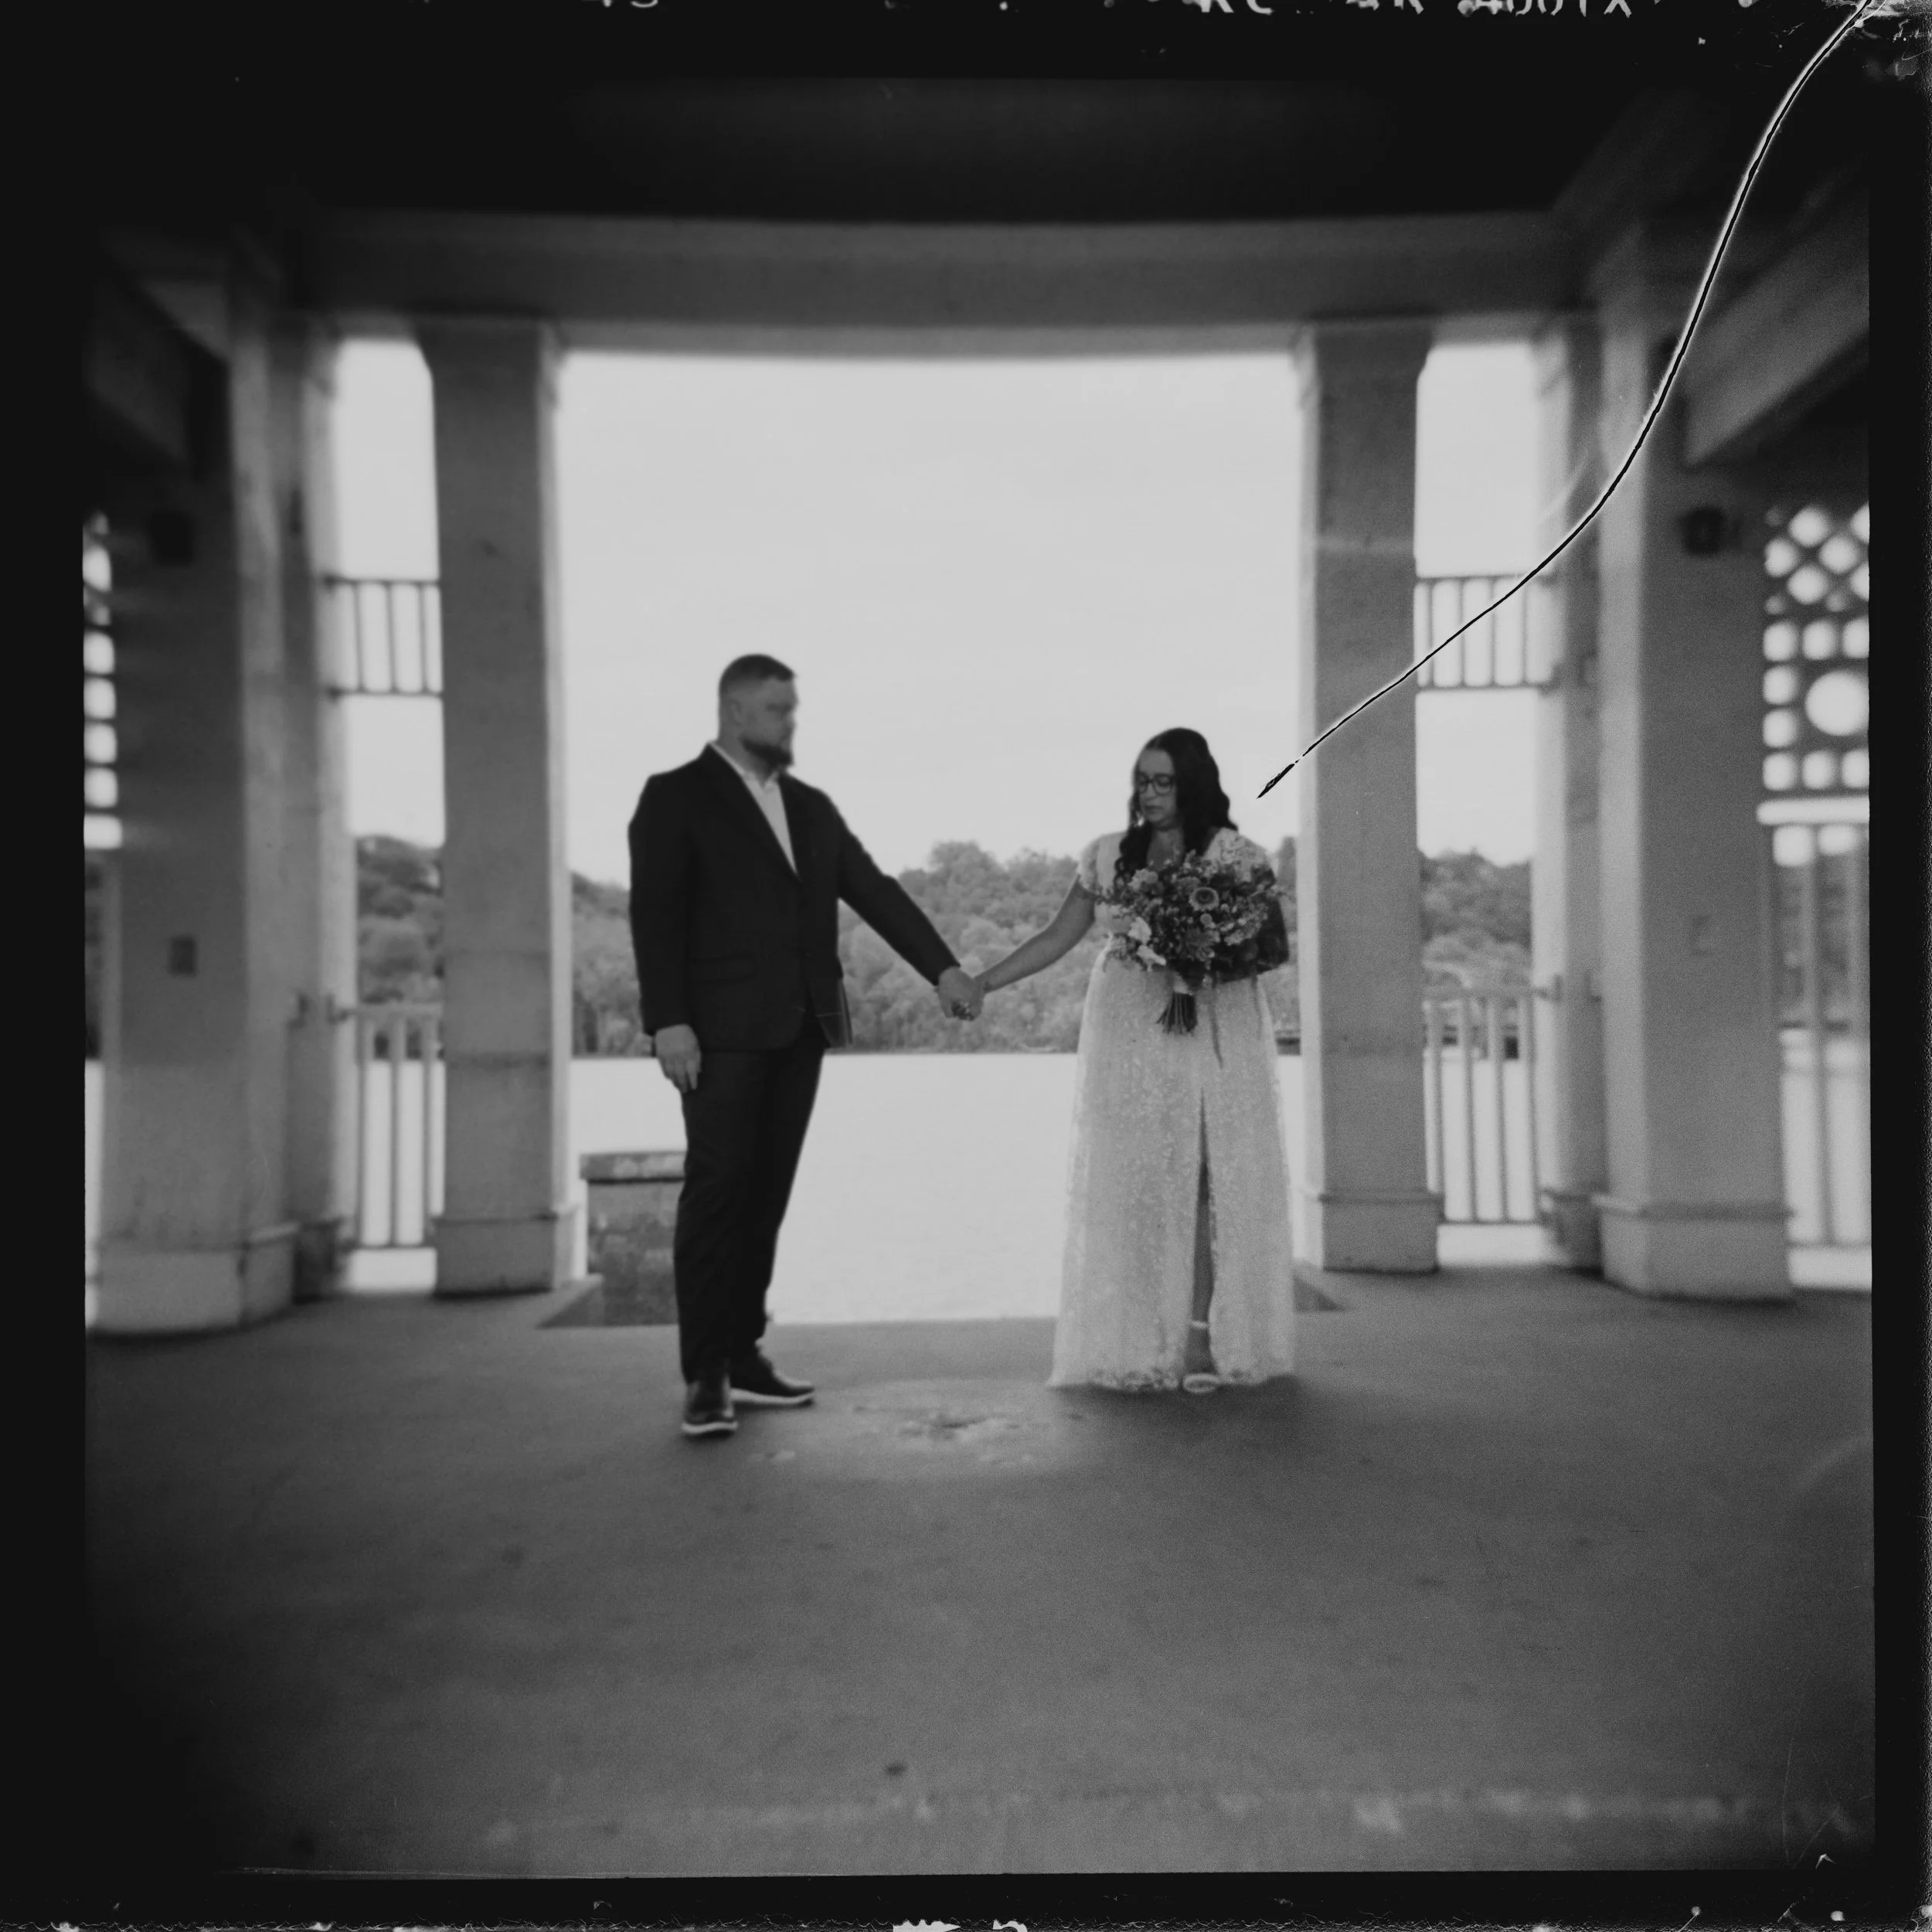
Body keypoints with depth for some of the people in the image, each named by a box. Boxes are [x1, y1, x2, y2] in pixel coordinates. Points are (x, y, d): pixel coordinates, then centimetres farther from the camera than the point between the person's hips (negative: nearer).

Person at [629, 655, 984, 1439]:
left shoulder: (812, 807, 18)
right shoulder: (676, 796, 1)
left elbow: (875, 890, 13)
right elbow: (654, 913, -7)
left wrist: (942, 968, 2)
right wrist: (668, 1021, -16)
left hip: (800, 1031, 6)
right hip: (721, 1033, -5)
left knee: (766, 1195, 8)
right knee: (715, 1190, -6)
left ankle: (743, 1356, 16)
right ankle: (704, 1376, 1)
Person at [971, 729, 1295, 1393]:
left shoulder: (1236, 855, 1)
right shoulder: (1108, 855, 8)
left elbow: (1277, 944, 2)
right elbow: (1057, 937, 9)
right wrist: (979, 983, 2)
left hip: (1211, 1034, -2)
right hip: (1129, 1035, 2)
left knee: (1204, 1177, -6)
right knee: (1133, 1182, 0)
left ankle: (1201, 1337, 0)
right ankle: (1138, 1341, 6)